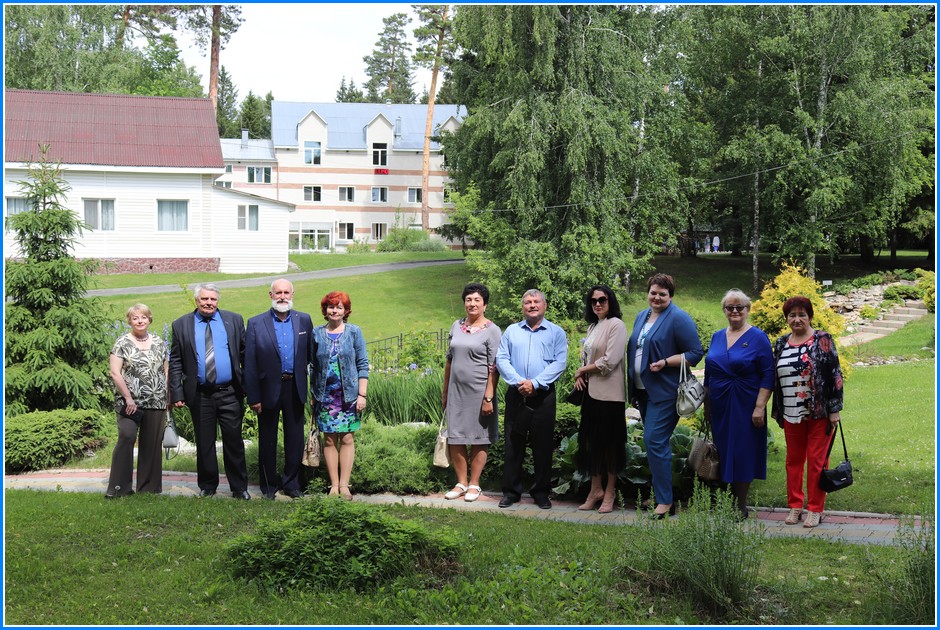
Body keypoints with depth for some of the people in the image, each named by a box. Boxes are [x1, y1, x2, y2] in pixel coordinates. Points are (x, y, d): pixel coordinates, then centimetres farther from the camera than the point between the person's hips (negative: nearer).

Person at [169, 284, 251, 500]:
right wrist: (177, 393, -3)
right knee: (204, 443, 9)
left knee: (234, 442, 4)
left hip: (230, 393, 0)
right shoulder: (181, 325, 4)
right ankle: (207, 486, 22)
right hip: (200, 395, 0)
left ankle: (239, 487, 14)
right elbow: (175, 363, 3)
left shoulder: (234, 320, 4)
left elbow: (245, 354, 6)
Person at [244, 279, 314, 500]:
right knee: (267, 440, 9)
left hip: (295, 388, 2)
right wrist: (253, 397, -8)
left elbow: (310, 355, 9)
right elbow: (250, 364, -4)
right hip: (268, 389, -2)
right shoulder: (256, 324, -3)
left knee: (295, 438, 8)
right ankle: (268, 486, 22)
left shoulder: (304, 320, 5)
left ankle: (291, 483, 22)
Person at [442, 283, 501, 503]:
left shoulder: (491, 330, -7)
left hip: (478, 391, -5)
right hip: (456, 391, 5)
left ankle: (474, 484, 14)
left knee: (478, 438, 4)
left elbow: (493, 367, -11)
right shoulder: (456, 326, 9)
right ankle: (461, 483, 18)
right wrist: (445, 392, 14)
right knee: (455, 438, 6)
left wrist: (488, 397, -17)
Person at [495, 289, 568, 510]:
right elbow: (501, 359, 3)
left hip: (543, 396, -2)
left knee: (543, 446, 3)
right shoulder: (511, 331, 12)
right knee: (513, 444, 4)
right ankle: (511, 491, 11)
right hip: (516, 395, 2)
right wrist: (518, 382, -13)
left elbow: (559, 363, -6)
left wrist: (535, 383, -16)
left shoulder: (556, 333, 5)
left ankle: (541, 492, 13)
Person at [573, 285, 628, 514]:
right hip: (591, 391, 8)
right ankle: (596, 488, 20)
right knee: (591, 441, 10)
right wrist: (580, 375, 0)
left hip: (609, 394, -8)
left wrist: (583, 370, -6)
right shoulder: (592, 327, 15)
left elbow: (610, 361, -17)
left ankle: (610, 492, 12)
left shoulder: (616, 325, -10)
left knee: (610, 443, 1)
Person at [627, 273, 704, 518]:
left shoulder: (679, 319, -10)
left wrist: (666, 362, -22)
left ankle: (665, 501, -7)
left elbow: (695, 353, -11)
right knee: (656, 442, 13)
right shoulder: (642, 316, 14)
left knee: (654, 441, -13)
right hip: (643, 390, 8)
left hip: (665, 392, -8)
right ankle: (660, 493, 21)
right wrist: (632, 389, 20)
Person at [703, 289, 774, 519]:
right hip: (720, 407, 5)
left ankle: (741, 507, 8)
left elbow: (768, 375, -9)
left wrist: (760, 407, -16)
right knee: (723, 453, 8)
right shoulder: (717, 337, 11)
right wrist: (707, 405, 14)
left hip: (745, 407, -5)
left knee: (742, 454, -2)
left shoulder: (757, 338, -5)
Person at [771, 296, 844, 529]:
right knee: (793, 459, 9)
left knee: (816, 460, 0)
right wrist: (777, 411, 15)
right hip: (791, 413, 5)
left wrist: (834, 409, -10)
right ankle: (795, 506, 19)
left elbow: (835, 375, -6)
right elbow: (774, 378, 16)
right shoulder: (781, 344, 10)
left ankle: (815, 509, 8)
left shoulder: (822, 340, -4)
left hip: (819, 412, -4)